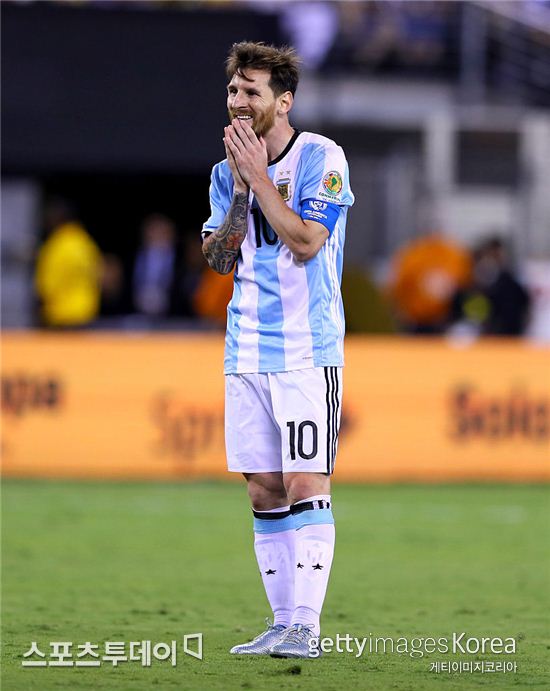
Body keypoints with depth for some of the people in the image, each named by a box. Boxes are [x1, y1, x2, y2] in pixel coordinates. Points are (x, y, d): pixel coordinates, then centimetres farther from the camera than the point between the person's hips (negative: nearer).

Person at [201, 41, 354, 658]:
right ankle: (284, 622, 12)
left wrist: (257, 174, -14)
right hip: (246, 349, 6)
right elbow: (219, 259, 4)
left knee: (304, 485, -11)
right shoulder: (228, 171, 11)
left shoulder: (320, 157, -7)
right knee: (263, 491, 6)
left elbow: (305, 241, -19)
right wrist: (240, 186, -7)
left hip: (308, 351, -6)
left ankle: (306, 625, -11)